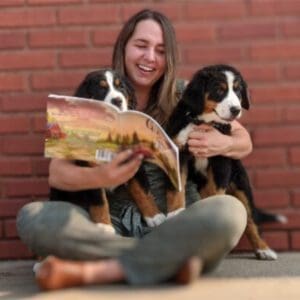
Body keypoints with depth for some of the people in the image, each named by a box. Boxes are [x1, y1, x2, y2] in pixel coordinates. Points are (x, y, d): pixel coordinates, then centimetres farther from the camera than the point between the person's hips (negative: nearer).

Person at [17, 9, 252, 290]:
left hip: (174, 219, 0)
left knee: (230, 211, -31)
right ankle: (167, 259, -25)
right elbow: (57, 173, -4)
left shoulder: (183, 96, 6)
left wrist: (223, 144, -14)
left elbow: (244, 141, 12)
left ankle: (96, 270, -28)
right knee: (32, 216, -24)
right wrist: (101, 177, -28)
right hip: (113, 224, 0)